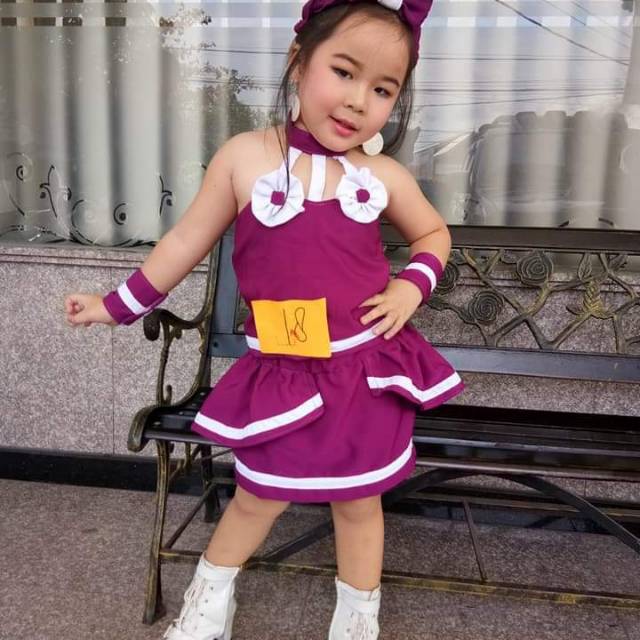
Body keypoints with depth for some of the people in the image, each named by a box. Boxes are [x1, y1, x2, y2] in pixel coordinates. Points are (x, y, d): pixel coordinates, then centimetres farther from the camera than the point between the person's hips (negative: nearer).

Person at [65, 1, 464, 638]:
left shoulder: (384, 176, -2)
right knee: (257, 497, 14)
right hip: (282, 372, -1)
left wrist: (413, 284, -4)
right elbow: (187, 240, 3)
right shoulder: (243, 157, -7)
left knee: (359, 502, 15)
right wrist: (119, 304, 7)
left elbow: (433, 234, 16)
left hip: (366, 366, 1)